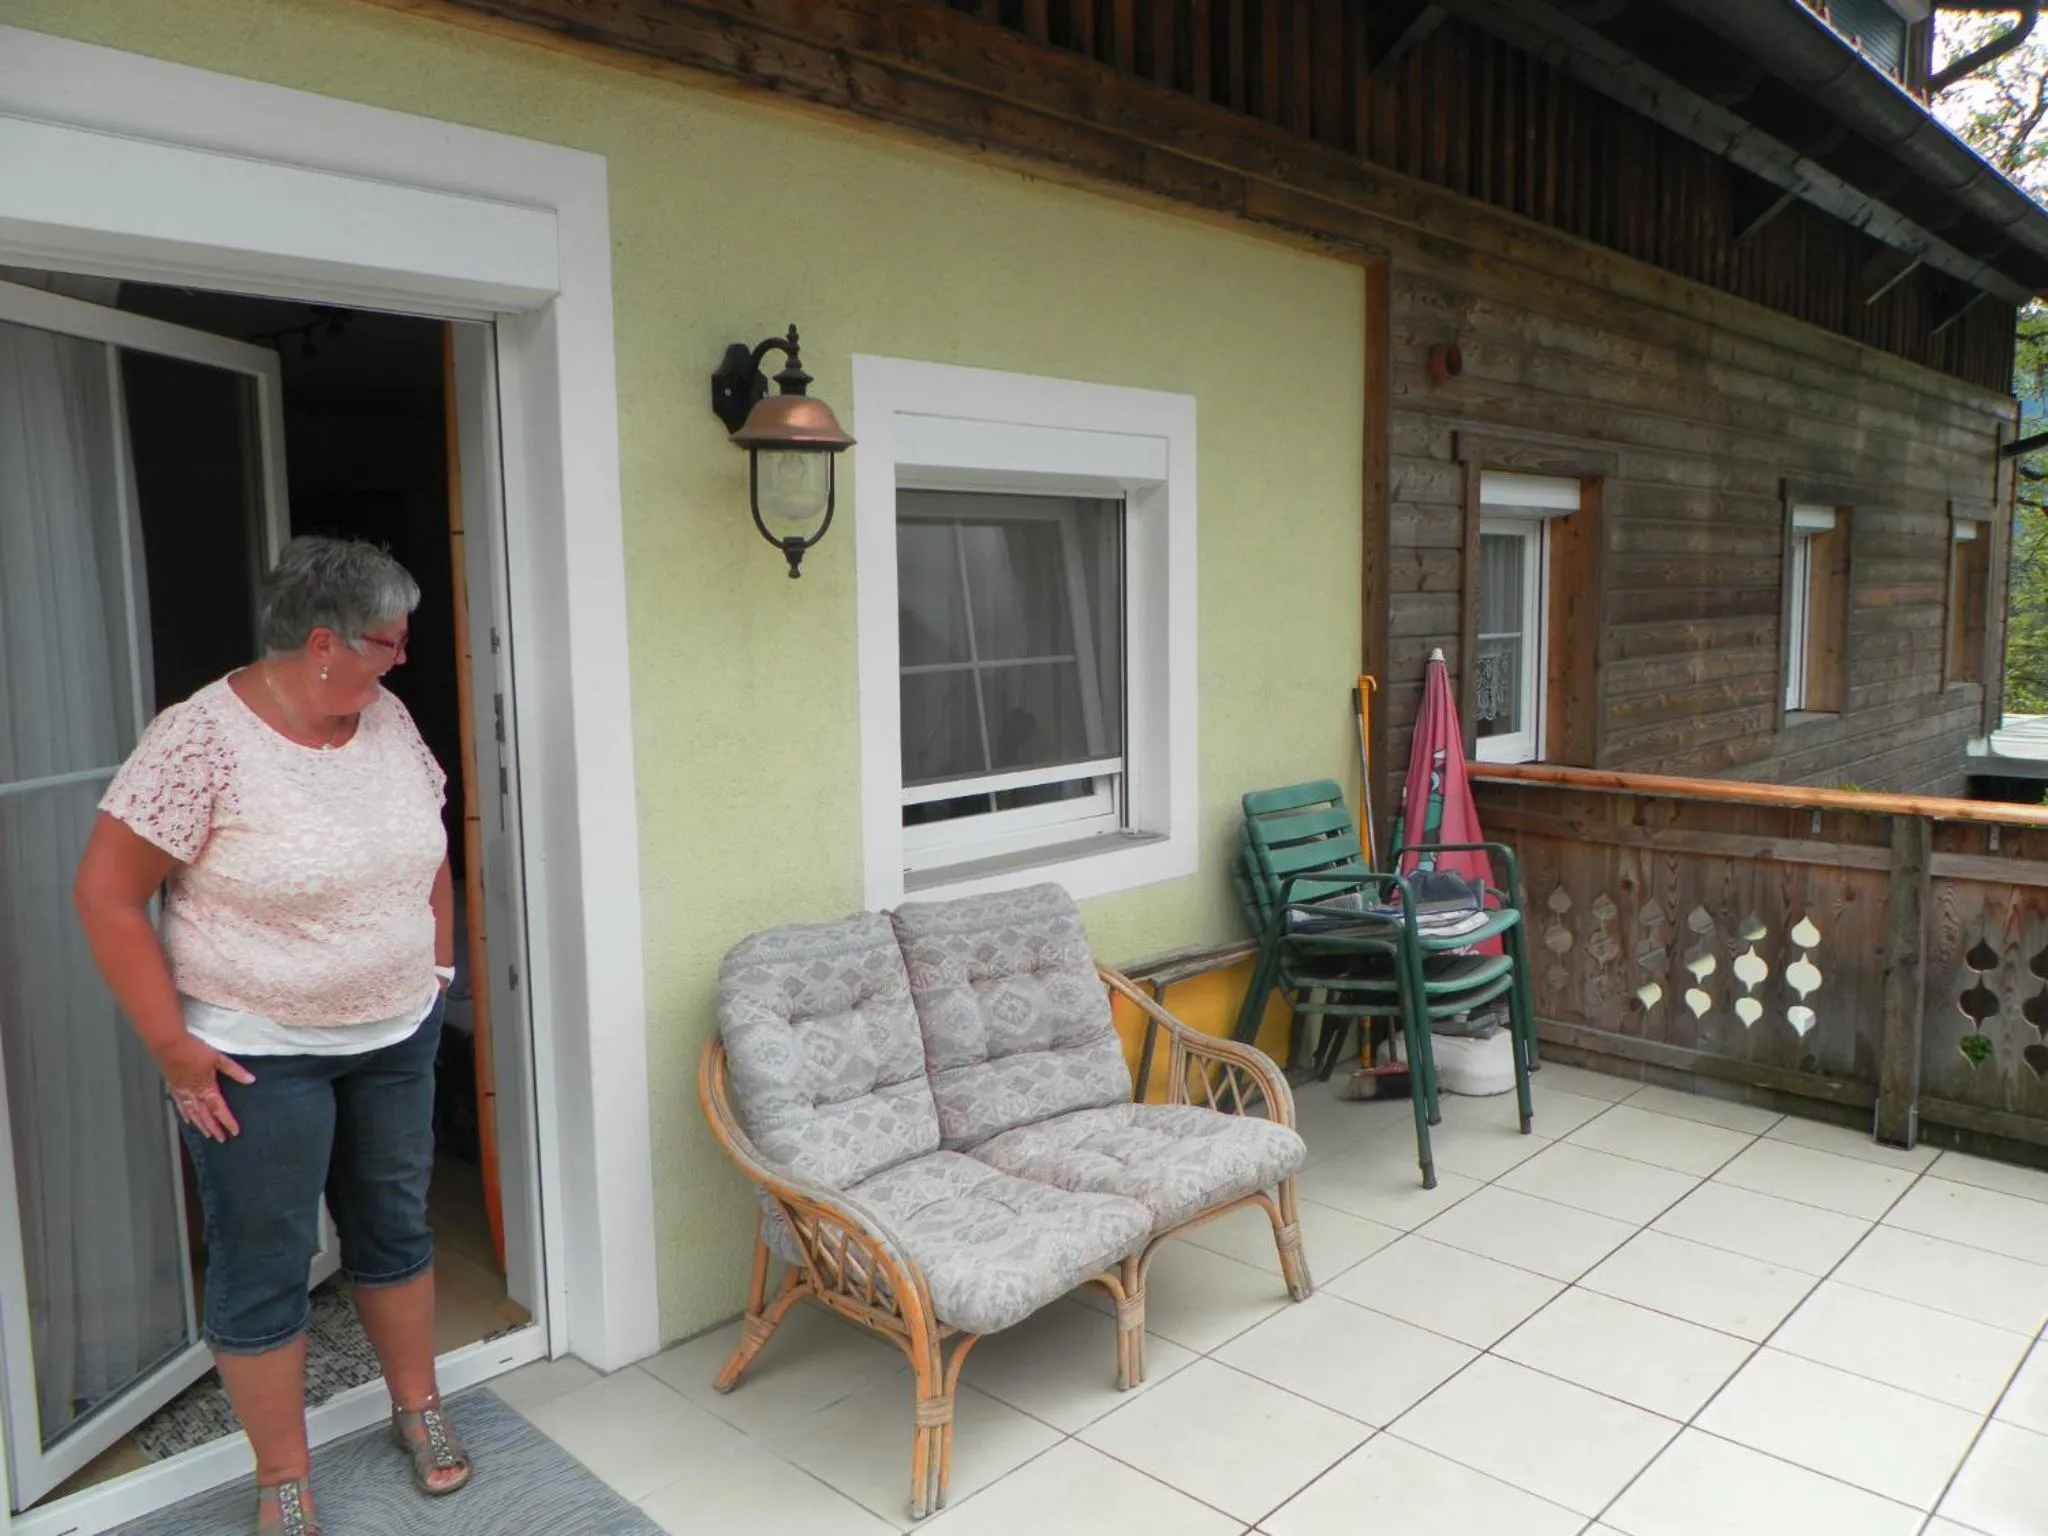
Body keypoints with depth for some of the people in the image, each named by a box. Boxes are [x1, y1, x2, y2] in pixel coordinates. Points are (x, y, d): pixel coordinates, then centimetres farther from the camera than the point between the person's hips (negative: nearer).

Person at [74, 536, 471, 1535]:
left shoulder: (385, 716, -2)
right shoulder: (203, 739, -20)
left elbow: (427, 844, 13)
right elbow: (106, 894, -17)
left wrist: (438, 966, 10)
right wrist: (173, 1048, -15)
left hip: (396, 1036, 6)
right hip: (258, 1057, -5)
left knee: (395, 1224, 19)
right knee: (265, 1265, 9)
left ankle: (418, 1408, 40)